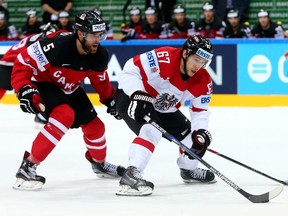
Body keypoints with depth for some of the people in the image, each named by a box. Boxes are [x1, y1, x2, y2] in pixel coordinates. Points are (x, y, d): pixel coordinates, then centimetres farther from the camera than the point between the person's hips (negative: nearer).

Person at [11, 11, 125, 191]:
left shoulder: (99, 56, -15)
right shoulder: (57, 46, -37)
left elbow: (100, 81, 8)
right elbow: (23, 63, -29)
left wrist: (111, 99, 12)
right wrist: (25, 91, -36)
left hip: (69, 89, 7)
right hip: (41, 84, -7)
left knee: (94, 124, 9)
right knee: (65, 115, -31)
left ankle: (99, 163, 41)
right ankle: (28, 167, -26)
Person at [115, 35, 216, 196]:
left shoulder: (203, 81, -11)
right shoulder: (164, 58, -32)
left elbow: (200, 110, -3)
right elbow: (130, 70, -33)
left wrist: (201, 132, -20)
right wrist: (138, 95, -44)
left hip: (163, 109, 8)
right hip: (130, 97, -8)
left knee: (193, 134, 9)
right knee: (152, 130, -34)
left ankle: (189, 170, 37)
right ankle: (131, 175, -41)